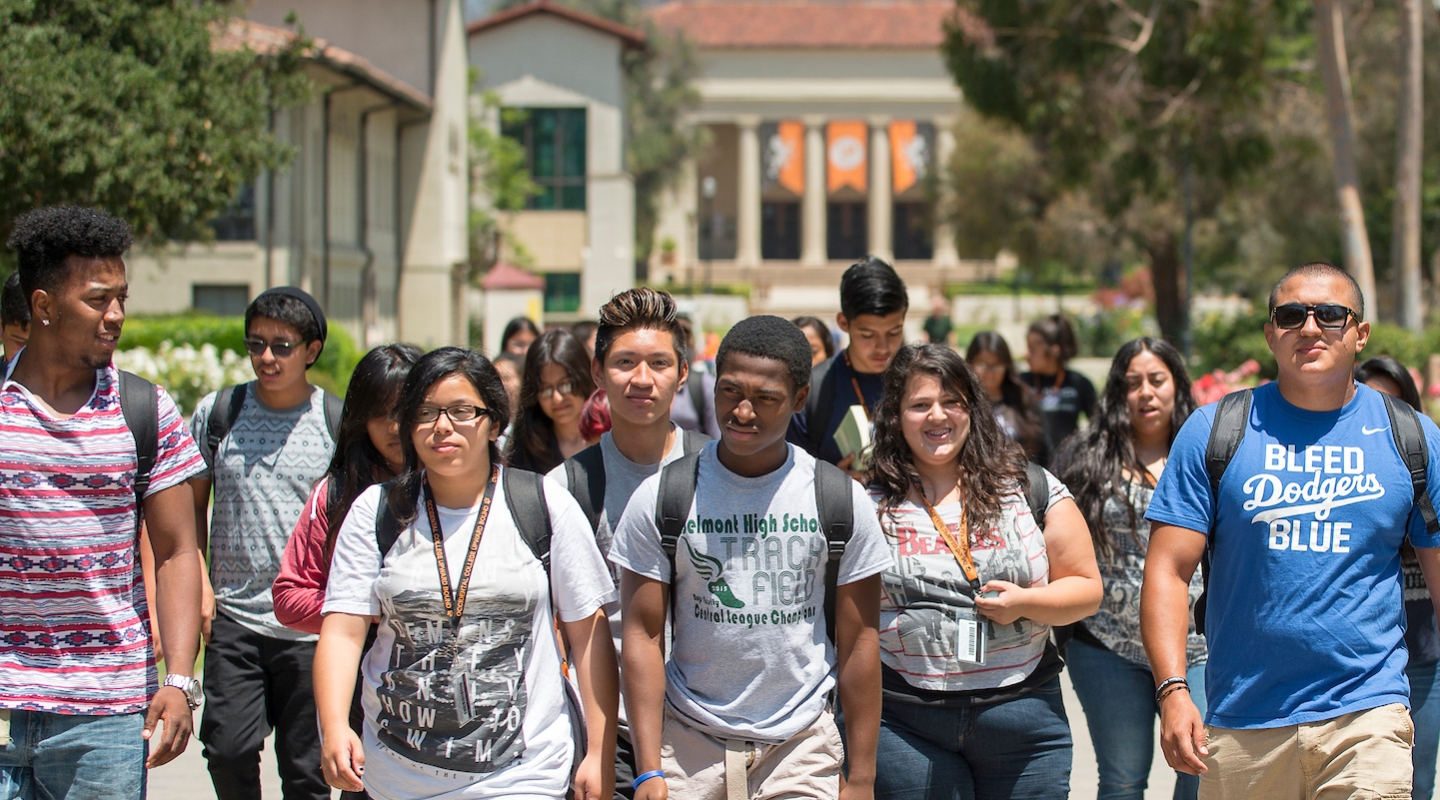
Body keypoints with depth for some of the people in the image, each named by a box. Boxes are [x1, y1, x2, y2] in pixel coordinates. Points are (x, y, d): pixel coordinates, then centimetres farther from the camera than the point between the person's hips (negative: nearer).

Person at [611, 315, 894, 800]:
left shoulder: (842, 501, 1)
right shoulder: (660, 499, 0)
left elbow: (858, 644, 3)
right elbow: (643, 636, -1)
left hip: (803, 746, 0)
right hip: (689, 746, 0)